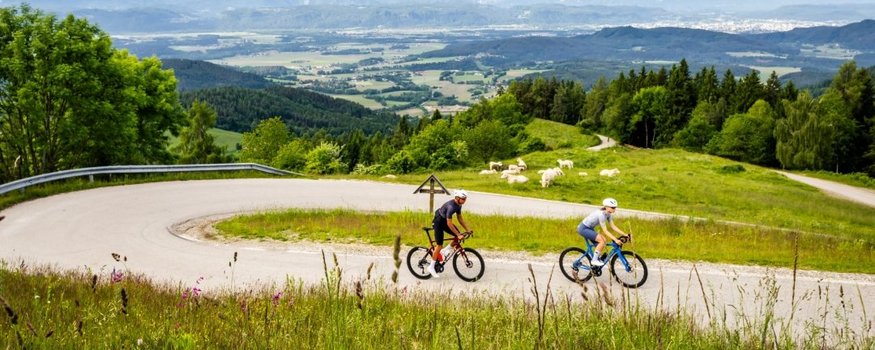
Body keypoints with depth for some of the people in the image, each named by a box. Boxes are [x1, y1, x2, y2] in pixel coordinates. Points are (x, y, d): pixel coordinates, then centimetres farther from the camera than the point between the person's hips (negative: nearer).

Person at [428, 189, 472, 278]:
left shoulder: (458, 205, -4)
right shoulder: (451, 206, -32)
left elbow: (460, 218, 8)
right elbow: (449, 224, -30)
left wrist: (467, 230, 3)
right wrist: (458, 235, -27)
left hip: (444, 221, 9)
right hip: (438, 222, -9)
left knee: (458, 236, -3)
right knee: (439, 245, -8)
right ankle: (431, 267, 0)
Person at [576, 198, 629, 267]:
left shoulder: (608, 214, 0)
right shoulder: (601, 214, -27)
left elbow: (613, 226, 2)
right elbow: (605, 231, -27)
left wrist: (624, 234, -5)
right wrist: (615, 240, -33)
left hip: (589, 228, 9)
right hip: (583, 229, -9)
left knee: (604, 241, 2)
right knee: (602, 241, -18)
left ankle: (597, 258, 15)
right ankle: (594, 260, -11)